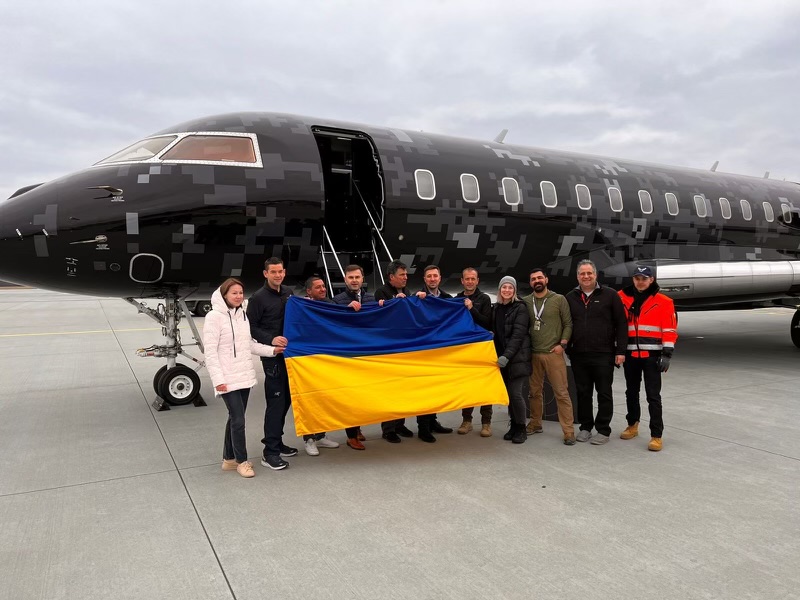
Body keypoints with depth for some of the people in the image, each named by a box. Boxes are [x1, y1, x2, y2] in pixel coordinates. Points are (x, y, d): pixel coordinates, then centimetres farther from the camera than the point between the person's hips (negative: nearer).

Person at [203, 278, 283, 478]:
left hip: (245, 376, 7)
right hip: (228, 379, -7)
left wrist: (272, 350, 4)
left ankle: (229, 459, 27)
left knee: (235, 418, 14)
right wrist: (218, 379, -20)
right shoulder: (214, 317, -11)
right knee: (238, 420, -5)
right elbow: (210, 351, -14)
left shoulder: (242, 314, 10)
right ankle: (241, 461, 12)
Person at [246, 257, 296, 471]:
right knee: (276, 401, -7)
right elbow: (251, 327, -10)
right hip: (272, 356, -7)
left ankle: (275, 441, 26)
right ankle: (270, 452, 0)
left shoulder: (289, 292, 10)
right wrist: (271, 339, -21)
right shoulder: (258, 298, -9)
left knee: (286, 399, 12)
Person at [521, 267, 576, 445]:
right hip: (533, 354, 3)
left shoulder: (559, 299, 1)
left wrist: (562, 344, -8)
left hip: (553, 353, -3)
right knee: (535, 391, 11)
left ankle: (568, 431, 1)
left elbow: (568, 324, 2)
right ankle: (535, 424, 24)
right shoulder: (525, 302, 6)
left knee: (561, 392, -4)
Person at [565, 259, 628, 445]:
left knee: (604, 394, 4)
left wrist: (620, 351, -8)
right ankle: (585, 427, 23)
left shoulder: (610, 295, -1)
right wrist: (566, 348, 7)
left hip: (603, 355, -3)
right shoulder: (570, 298, 9)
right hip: (578, 355, 3)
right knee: (583, 393, 11)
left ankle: (603, 430, 14)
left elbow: (621, 324, -3)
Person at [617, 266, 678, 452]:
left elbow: (670, 330, -4)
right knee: (631, 392, 17)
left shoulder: (663, 302, -3)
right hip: (630, 354, 3)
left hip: (652, 356, -3)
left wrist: (667, 354, -10)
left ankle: (656, 435, 2)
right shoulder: (622, 298, 4)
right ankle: (632, 425, 35)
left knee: (653, 396, -3)